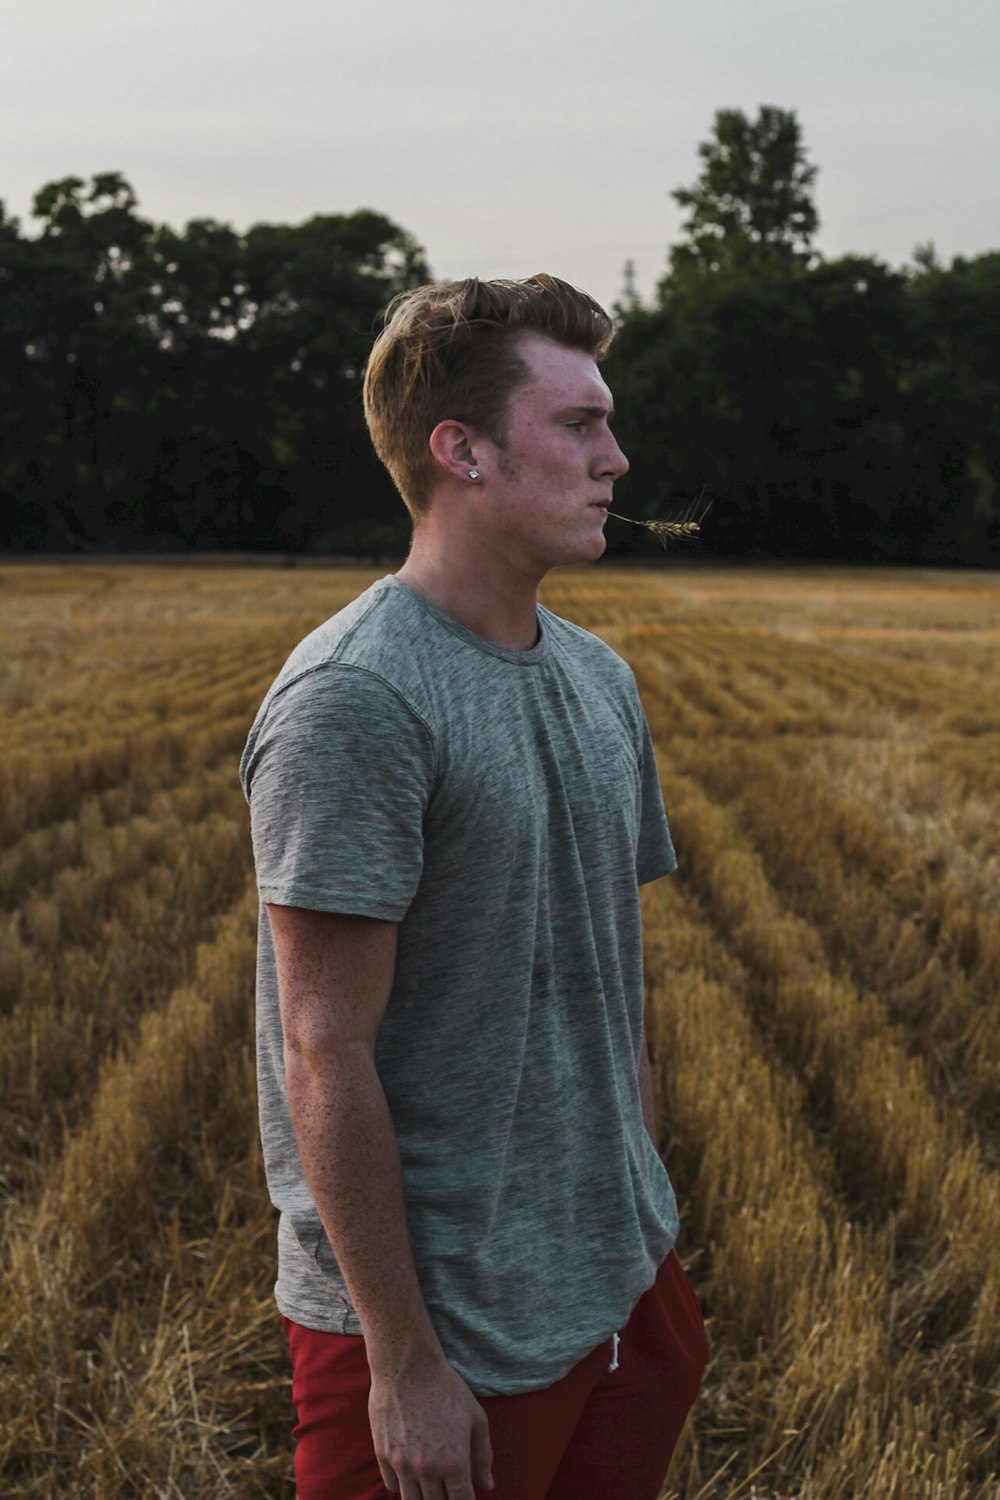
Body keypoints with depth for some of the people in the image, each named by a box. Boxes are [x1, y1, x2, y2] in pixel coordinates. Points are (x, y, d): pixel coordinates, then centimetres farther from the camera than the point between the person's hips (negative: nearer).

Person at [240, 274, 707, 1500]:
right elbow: (326, 1054, -20)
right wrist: (404, 1362, -17)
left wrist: (646, 1232, 15)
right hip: (444, 1327, -7)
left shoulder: (598, 679, 8)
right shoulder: (352, 700, -19)